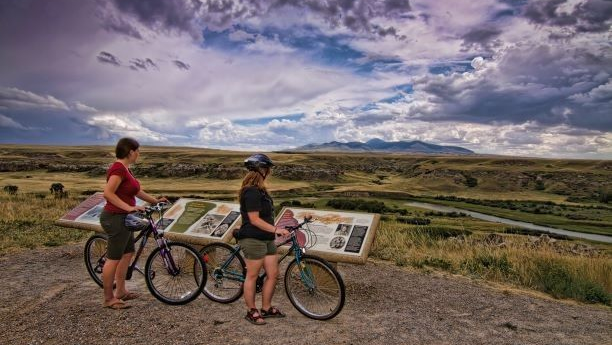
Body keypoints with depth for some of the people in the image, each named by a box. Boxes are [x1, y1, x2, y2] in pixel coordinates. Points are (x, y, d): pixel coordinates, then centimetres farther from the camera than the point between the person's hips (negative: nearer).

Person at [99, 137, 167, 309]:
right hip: (115, 219, -11)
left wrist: (155, 201, 20)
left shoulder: (125, 168, 11)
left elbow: (137, 191, 19)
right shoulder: (118, 168, -20)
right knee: (114, 259, 0)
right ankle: (108, 299, 13)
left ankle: (121, 291, 29)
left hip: (123, 218, 11)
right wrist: (129, 207, -29)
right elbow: (108, 193, -28)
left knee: (128, 253, 18)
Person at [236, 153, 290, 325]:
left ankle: (266, 308, 26)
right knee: (252, 276, 4)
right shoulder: (251, 192, -17)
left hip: (267, 239, 10)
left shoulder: (260, 190, 14)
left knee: (273, 274, 11)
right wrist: (276, 229, -20)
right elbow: (254, 220, -21)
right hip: (253, 240, -10)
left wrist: (275, 230, 21)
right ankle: (251, 311, 19)